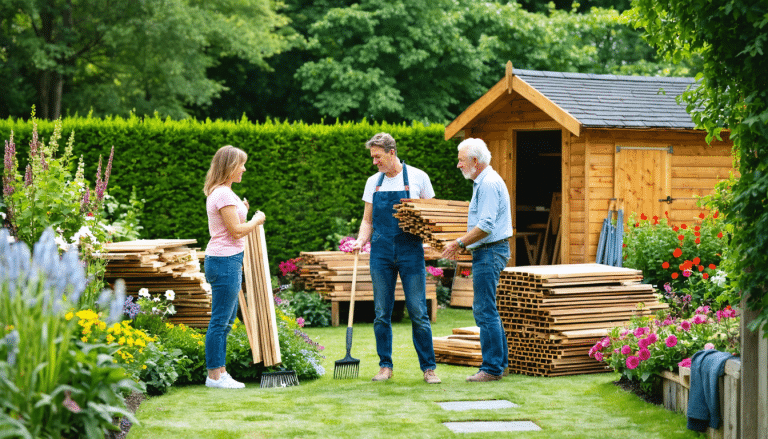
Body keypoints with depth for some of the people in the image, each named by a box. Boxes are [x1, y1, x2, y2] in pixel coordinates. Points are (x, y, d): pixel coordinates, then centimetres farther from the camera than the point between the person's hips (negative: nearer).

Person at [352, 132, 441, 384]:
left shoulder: (417, 177, 1)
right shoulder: (373, 182, 11)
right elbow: (368, 220, 15)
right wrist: (361, 241, -3)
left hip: (410, 251, -3)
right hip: (381, 252, 3)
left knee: (418, 312, -4)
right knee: (382, 314, 4)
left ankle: (428, 368, 2)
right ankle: (385, 366, 13)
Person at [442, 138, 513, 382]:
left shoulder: (489, 184, -17)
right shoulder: (483, 182, 17)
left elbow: (485, 226, -23)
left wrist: (460, 243, -15)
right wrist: (464, 244, 16)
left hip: (490, 252, -11)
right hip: (486, 252, 11)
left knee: (485, 310, -9)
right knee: (484, 308, 14)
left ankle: (492, 368, -6)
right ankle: (500, 361, 19)